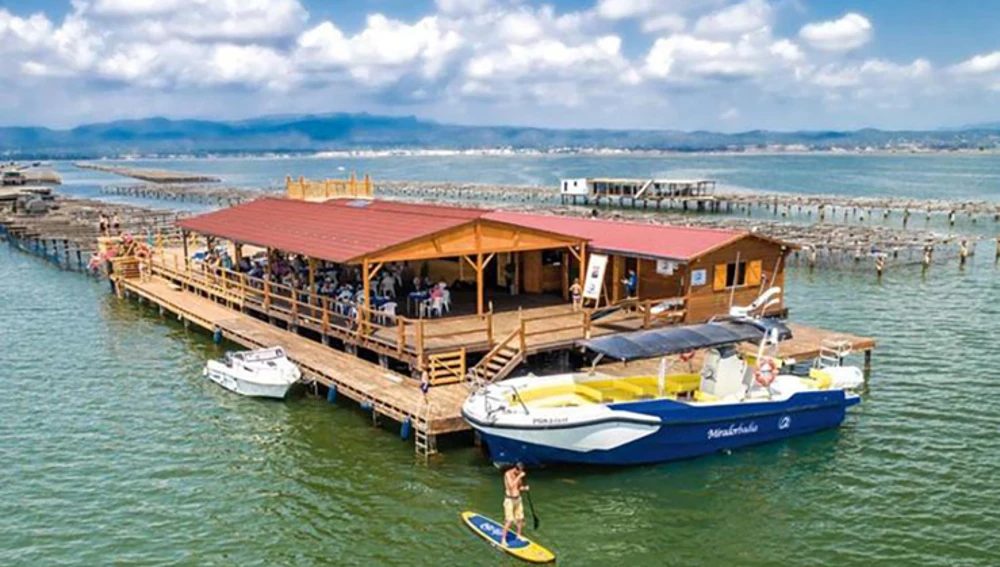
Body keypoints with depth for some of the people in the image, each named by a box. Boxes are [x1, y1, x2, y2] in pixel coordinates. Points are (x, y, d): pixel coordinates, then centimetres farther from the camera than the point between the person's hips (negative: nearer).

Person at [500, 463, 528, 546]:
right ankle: (503, 539, -2)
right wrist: (519, 477, -29)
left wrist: (524, 488, -6)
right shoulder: (508, 474, -17)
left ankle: (518, 536, 28)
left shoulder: (519, 475, 4)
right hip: (509, 500, -7)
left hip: (518, 499, 7)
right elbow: (511, 485, -31)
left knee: (520, 519, 11)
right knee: (509, 521, -10)